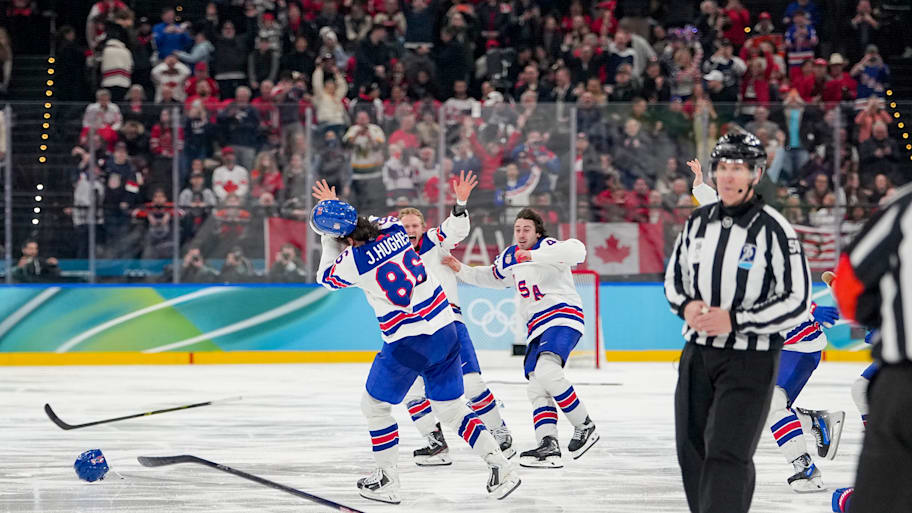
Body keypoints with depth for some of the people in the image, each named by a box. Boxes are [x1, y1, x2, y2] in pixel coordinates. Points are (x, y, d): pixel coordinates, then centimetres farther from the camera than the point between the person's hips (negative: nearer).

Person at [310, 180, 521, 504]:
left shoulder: (352, 261, -16)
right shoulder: (391, 226, -1)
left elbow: (327, 278, 7)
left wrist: (330, 239, 13)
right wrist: (337, 209, 24)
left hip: (407, 344, -6)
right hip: (444, 331, 6)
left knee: (374, 405, 15)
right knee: (451, 408, 15)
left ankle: (386, 481, 19)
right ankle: (501, 468, 6)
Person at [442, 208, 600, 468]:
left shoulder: (547, 246, -8)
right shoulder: (510, 256, 17)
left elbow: (577, 251, -29)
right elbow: (492, 277, 36)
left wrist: (535, 256, -35)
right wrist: (462, 270, 23)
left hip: (563, 316, -9)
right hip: (538, 327, 9)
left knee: (547, 371, -29)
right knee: (536, 388, -3)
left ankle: (585, 426, -18)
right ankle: (548, 447, -11)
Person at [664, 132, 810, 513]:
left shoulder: (774, 230, -13)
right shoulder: (698, 222, 5)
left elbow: (797, 303, -13)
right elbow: (674, 276, 17)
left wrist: (735, 321, -20)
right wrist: (686, 306, -5)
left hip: (750, 360, -6)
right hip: (698, 353, 6)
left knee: (726, 456, -14)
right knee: (692, 452, 11)